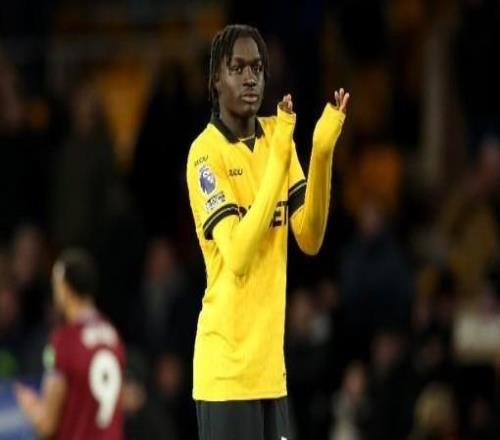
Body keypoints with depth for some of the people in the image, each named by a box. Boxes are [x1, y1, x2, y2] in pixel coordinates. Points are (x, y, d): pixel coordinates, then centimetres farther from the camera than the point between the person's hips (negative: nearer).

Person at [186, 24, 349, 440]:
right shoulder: (206, 152, -11)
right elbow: (238, 255, -23)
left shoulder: (277, 135, 10)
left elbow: (310, 239, 4)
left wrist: (322, 154, -9)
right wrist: (278, 159, -25)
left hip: (270, 362, 7)